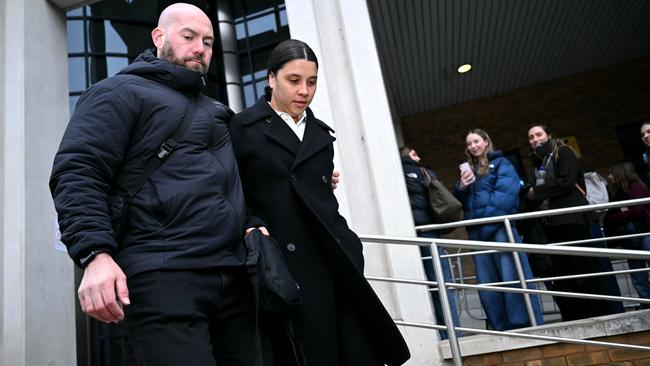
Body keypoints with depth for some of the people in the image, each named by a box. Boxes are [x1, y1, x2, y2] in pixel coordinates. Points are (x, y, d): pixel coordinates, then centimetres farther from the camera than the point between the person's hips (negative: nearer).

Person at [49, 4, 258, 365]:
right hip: (164, 277, -7)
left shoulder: (214, 109, 26)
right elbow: (77, 173, -8)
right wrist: (95, 254, -20)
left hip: (233, 276, 7)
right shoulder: (121, 92, 4)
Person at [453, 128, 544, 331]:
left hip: (499, 226, -5)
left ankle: (529, 325, -3)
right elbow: (459, 200, 18)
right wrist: (462, 187, -2)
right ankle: (502, 328, 13)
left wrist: (492, 213, -18)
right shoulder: (467, 169, 24)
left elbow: (507, 191, -8)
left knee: (512, 276, -9)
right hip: (477, 230, 6)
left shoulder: (500, 163, 8)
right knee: (486, 282, 5)